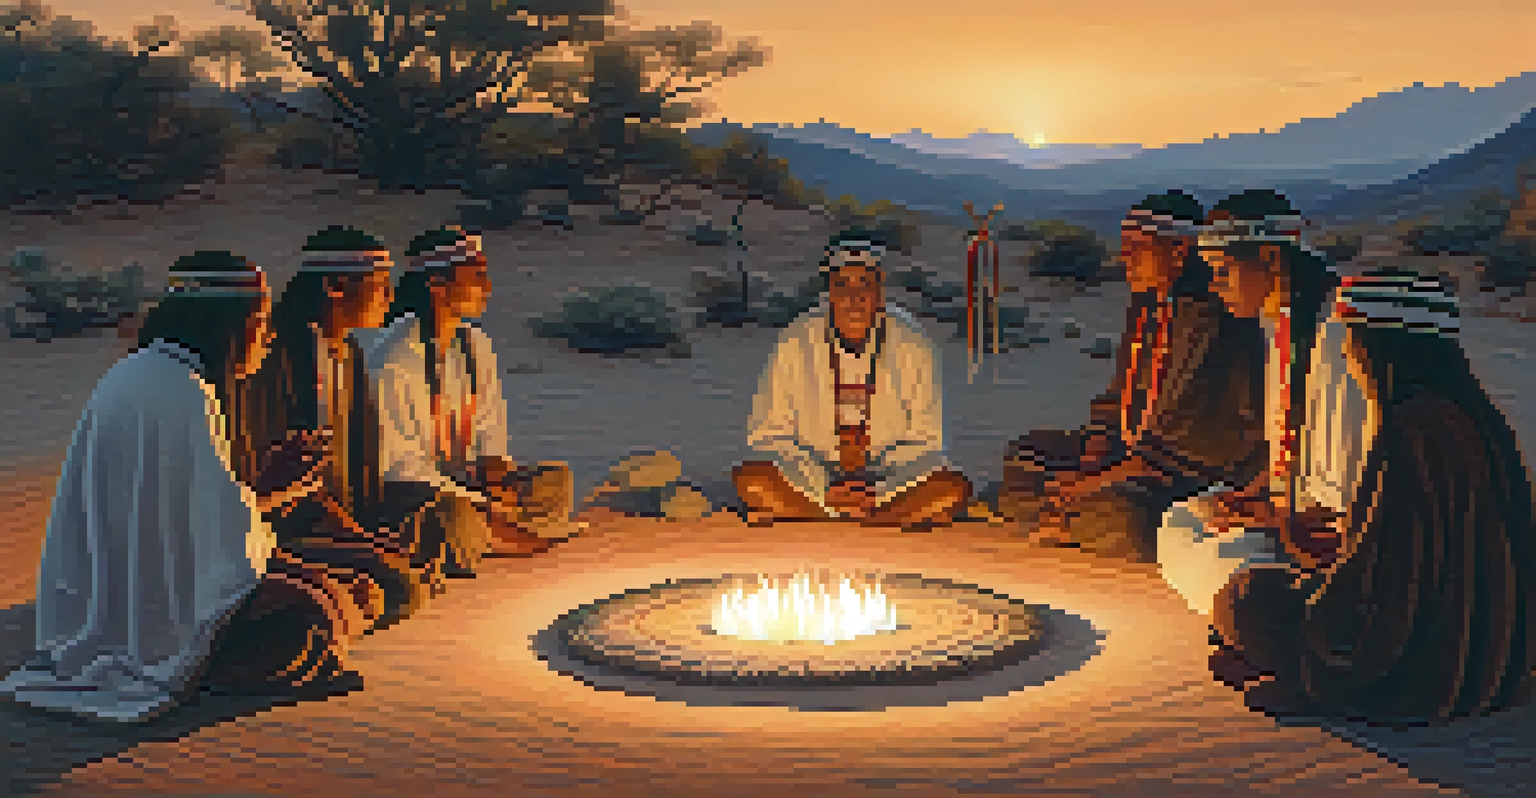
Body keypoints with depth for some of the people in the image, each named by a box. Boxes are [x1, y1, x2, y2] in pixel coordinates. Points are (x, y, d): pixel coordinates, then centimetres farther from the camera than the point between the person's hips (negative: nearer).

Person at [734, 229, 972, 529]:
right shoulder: (797, 344, -6)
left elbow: (926, 440, -1)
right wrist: (823, 489, -16)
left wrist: (877, 492, -17)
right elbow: (767, 434, -3)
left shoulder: (912, 346, -5)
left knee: (952, 489, -28)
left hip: (889, 485, 0)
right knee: (750, 479, -29)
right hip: (812, 482, 1)